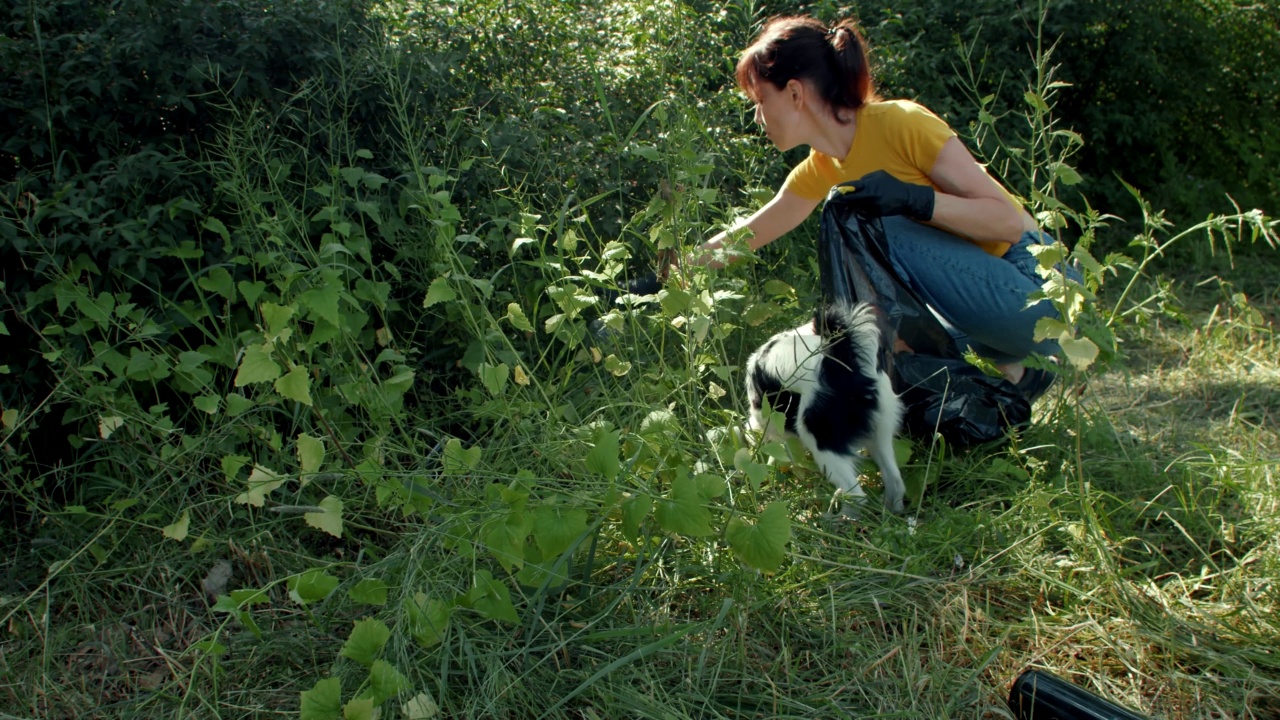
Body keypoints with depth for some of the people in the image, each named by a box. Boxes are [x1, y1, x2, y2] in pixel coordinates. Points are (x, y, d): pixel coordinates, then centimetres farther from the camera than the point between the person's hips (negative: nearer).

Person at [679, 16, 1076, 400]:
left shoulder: (900, 123, -20)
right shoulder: (820, 171, 3)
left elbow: (1008, 219, -20)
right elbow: (743, 238, 14)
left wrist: (914, 199, -33)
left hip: (1036, 290, -8)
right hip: (972, 300, 8)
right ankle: (1013, 366, 8)